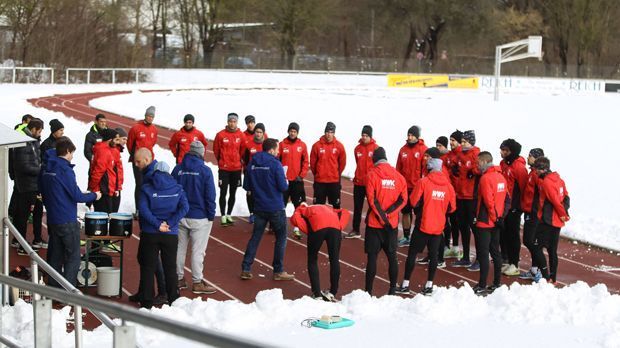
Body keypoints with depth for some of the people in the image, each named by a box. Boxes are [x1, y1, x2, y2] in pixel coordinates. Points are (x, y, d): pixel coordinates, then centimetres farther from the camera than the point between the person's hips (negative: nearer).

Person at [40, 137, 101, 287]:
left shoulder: (46, 169, 8)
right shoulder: (65, 170, -16)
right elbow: (77, 196, -17)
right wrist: (94, 195, -1)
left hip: (52, 219, 8)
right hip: (67, 221, -8)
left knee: (55, 256, 13)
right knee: (73, 257, -1)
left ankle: (54, 287, 18)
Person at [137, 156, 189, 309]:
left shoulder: (146, 188, -2)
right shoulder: (177, 189, 3)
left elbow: (143, 209, -15)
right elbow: (184, 207, -10)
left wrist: (157, 224, -15)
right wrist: (169, 223, -13)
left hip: (149, 233, -1)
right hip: (171, 235, 1)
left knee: (147, 267, 6)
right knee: (170, 267, 12)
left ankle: (146, 302, 6)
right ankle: (173, 300, 17)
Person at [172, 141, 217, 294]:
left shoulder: (178, 169, 2)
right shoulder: (205, 170, -10)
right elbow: (210, 195, -9)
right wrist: (211, 215, 0)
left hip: (180, 217, 5)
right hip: (199, 217, -4)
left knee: (180, 248, 13)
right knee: (198, 250, -1)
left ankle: (179, 279, 20)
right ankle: (197, 283, 2)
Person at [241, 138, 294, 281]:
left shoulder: (252, 164, 2)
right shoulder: (275, 164, -14)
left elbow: (246, 186, 7)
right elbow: (283, 187, -16)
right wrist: (286, 183, 5)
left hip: (259, 208, 5)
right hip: (276, 208, -5)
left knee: (255, 237, 11)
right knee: (281, 238, 8)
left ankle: (246, 269, 8)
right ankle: (278, 271, 10)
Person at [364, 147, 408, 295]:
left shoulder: (372, 174, -7)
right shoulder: (398, 175, 5)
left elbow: (371, 199, -14)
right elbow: (403, 199, -2)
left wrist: (381, 215, -9)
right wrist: (388, 213, -8)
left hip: (375, 222, -3)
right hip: (392, 223, 3)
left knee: (372, 256, -1)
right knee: (391, 256, 11)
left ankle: (368, 290, -1)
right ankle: (393, 289, 14)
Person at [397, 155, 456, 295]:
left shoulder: (423, 182, -10)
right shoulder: (448, 185, 0)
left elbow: (413, 202, -8)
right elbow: (452, 207, 8)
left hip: (423, 225, -3)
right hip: (439, 227, 3)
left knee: (412, 253, 5)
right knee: (433, 255, 10)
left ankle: (405, 285, 5)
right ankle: (429, 286, 11)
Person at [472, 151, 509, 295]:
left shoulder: (486, 178, -16)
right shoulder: (500, 176, 9)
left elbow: (488, 201, -21)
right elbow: (507, 198, 9)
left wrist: (495, 216, -10)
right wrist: (501, 216, 6)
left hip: (485, 222, -8)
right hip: (496, 222, 8)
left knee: (483, 254, -4)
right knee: (495, 252, 13)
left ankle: (482, 286, -3)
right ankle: (497, 283, 18)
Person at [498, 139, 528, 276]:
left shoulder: (518, 166, -15)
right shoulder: (503, 164, 9)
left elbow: (523, 186, -13)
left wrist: (520, 203, -7)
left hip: (513, 207, -8)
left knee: (513, 235, -1)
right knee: (503, 234, 12)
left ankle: (514, 265, 7)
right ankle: (505, 261, 22)